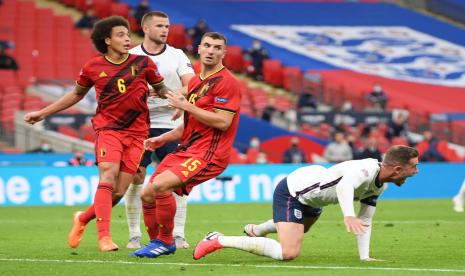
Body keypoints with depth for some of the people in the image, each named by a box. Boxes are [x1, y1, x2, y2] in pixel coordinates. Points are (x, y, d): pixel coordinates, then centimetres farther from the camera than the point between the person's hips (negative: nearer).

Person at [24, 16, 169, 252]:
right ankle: (104, 237, -23)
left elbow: (161, 88, 14)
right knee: (108, 178, -23)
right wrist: (42, 113, 21)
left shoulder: (142, 63, 2)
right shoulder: (93, 68, 2)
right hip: (108, 128, -1)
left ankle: (83, 218, 24)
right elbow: (76, 94, 19)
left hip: (136, 133, 1)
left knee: (118, 192, -3)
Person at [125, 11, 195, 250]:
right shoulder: (131, 56, 4)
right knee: (135, 179, -3)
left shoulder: (177, 55, 5)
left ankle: (177, 234, 3)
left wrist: (172, 95, -24)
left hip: (169, 124, 1)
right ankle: (134, 235, 5)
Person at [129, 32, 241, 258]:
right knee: (147, 195, 7)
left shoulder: (227, 82, -10)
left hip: (208, 154, -9)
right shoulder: (195, 82, 18)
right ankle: (156, 243, 26)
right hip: (185, 150, 9)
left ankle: (165, 242, -9)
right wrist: (163, 139, 16)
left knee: (160, 185, -27)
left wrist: (185, 106, -17)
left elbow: (222, 122, -21)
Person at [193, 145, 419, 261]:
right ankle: (219, 241, -16)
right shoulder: (366, 169, -32)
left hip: (311, 199, 10)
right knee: (288, 253, -25)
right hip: (291, 193, -10)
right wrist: (348, 216, -71)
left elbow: (364, 221, 7)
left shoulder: (379, 186, -2)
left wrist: (364, 257, -1)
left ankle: (255, 230, 65)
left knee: (301, 228, 39)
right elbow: (345, 185, -55)